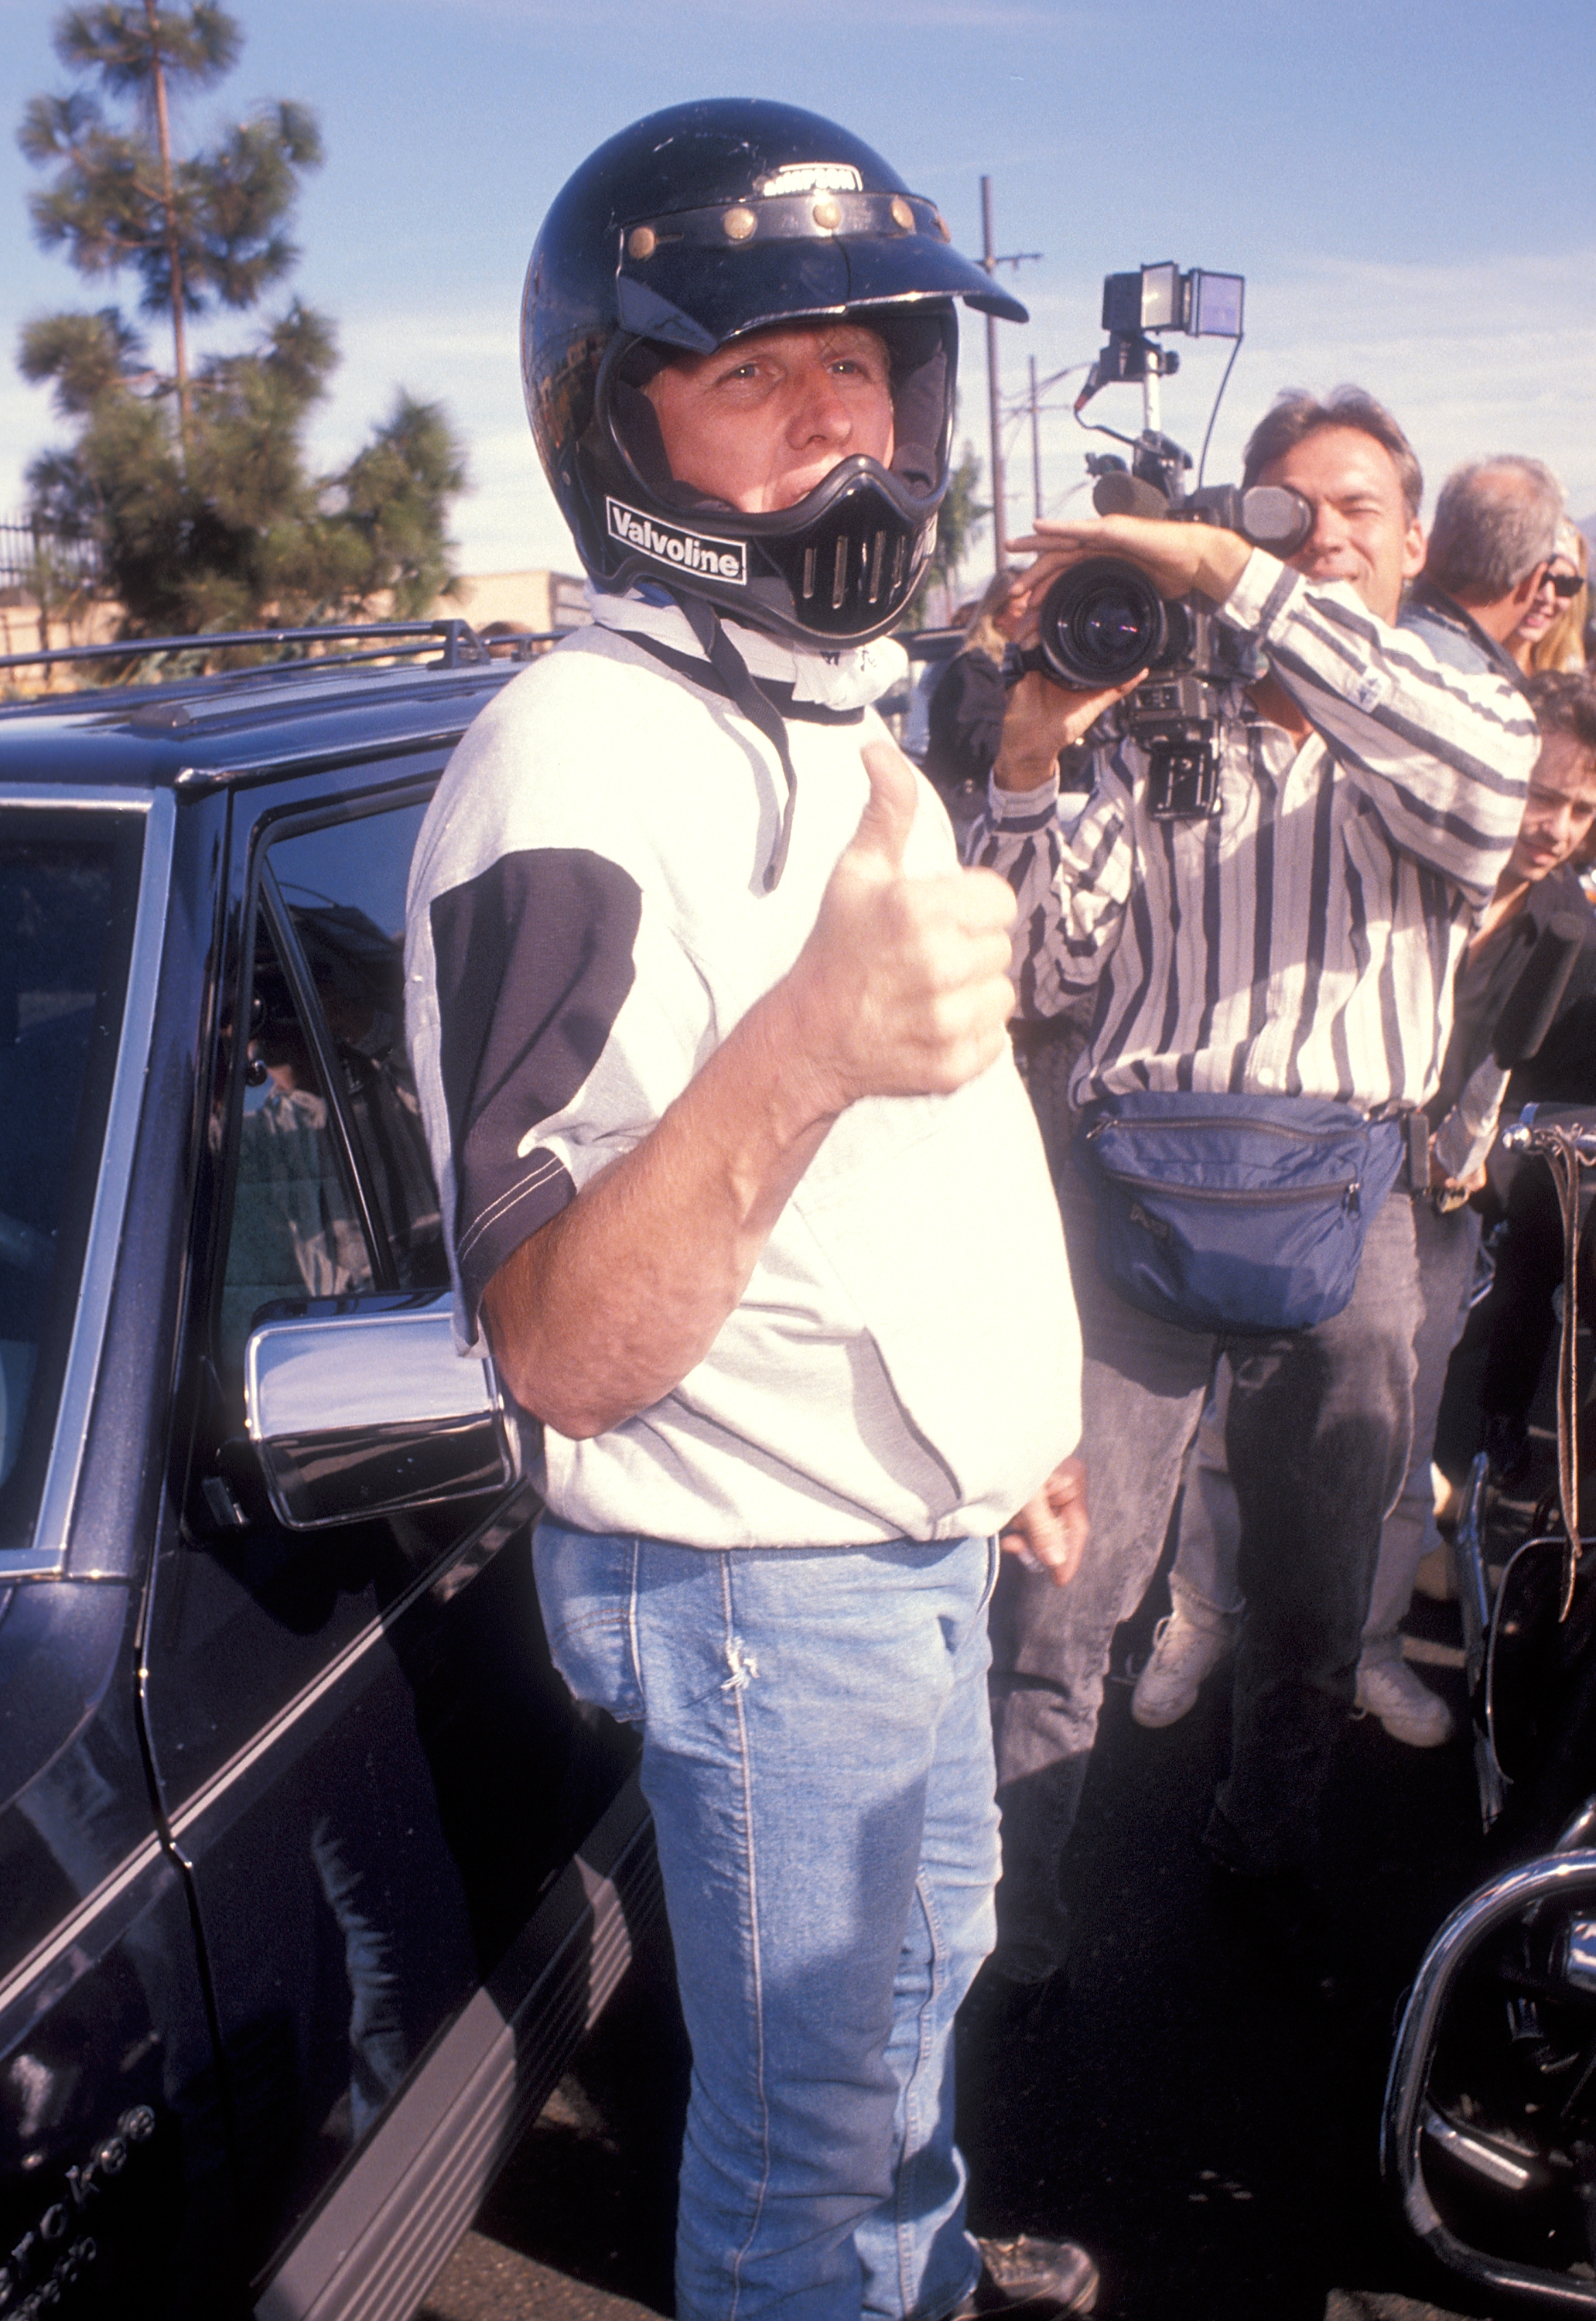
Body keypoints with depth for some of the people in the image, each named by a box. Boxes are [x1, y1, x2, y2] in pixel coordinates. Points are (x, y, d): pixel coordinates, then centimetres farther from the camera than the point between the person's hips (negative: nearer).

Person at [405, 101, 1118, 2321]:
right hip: (768, 1583, -9)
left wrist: (1016, 1408, 21)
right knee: (809, 2115, 12)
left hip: (919, 1529, 10)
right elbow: (559, 1352, -33)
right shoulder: (580, 771, -26)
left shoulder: (836, 709, 7)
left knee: (923, 1966, 31)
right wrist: (800, 1048, -48)